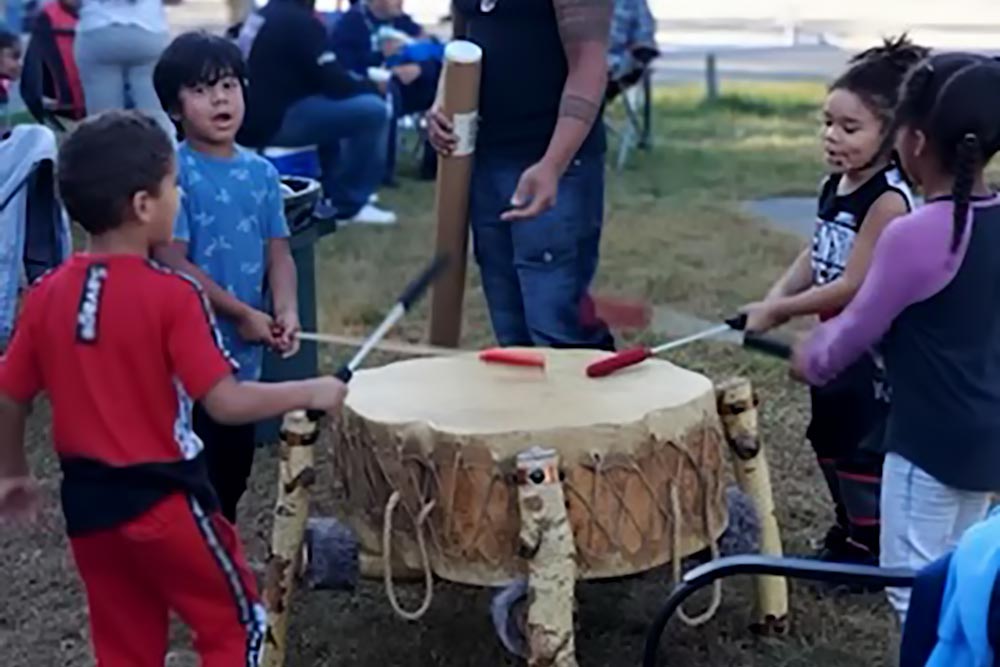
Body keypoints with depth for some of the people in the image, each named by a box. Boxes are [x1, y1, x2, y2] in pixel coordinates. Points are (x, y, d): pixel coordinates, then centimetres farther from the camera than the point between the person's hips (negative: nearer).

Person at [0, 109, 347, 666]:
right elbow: (227, 403, -22)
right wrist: (311, 392, -9)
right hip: (163, 500, -6)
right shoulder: (172, 296, -19)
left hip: (88, 503, 6)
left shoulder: (47, 294, -2)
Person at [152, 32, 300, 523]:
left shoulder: (262, 173, 5)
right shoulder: (172, 172, -14)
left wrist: (286, 311, -13)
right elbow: (171, 262, -18)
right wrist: (243, 314, -16)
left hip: (244, 353, 6)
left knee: (235, 466, 20)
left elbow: (277, 251, 6)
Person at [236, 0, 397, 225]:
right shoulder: (300, 21, -14)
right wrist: (371, 86, 8)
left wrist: (359, 84, 17)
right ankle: (351, 204, 3)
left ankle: (335, 193, 29)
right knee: (373, 109, -9)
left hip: (252, 117, 10)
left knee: (334, 105, 30)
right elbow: (336, 84, -12)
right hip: (274, 121, -10)